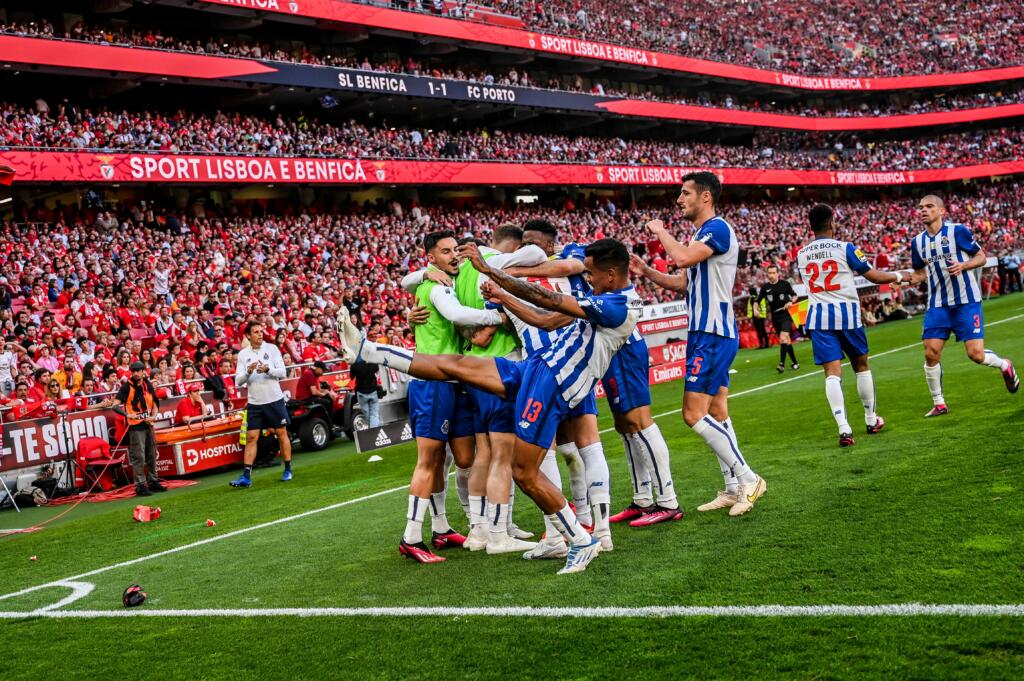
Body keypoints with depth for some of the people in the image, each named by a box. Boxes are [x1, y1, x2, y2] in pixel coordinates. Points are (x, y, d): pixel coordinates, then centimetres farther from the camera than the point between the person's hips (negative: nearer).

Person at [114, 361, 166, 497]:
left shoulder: (148, 386, 10)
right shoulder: (127, 387, -6)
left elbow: (155, 404, 17)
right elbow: (116, 405, -13)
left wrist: (153, 416, -2)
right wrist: (127, 415, -29)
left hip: (148, 425, 6)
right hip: (135, 426, -6)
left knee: (152, 455, 13)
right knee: (138, 457, -8)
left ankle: (153, 482, 25)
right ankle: (140, 486, -5)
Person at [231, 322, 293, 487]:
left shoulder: (272, 348, -1)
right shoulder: (243, 354, 3)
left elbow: (283, 373, -6)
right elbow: (238, 381, -1)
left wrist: (268, 369, -24)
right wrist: (248, 372, -20)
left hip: (274, 400, -1)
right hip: (254, 403, 1)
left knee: (282, 433, 6)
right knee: (251, 438, -2)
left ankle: (288, 470, 19)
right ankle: (246, 476, -3)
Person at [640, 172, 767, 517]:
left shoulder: (717, 228, -14)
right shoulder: (703, 233, 18)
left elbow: (683, 257, -30)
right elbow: (685, 281, 24)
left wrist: (661, 231, -12)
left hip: (713, 335, -10)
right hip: (708, 333, 10)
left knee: (694, 414, -12)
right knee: (716, 414, 11)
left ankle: (748, 479, -6)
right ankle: (734, 489, 15)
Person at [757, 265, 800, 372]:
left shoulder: (785, 284, -5)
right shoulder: (765, 288, 1)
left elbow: (794, 295, 7)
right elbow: (757, 300, 6)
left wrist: (791, 301, -14)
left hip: (786, 315, -4)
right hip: (775, 318, 4)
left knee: (783, 338, -21)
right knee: (787, 340, 13)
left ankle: (782, 364, -23)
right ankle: (795, 362, 25)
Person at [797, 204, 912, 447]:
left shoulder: (801, 255, 7)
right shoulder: (845, 248, -5)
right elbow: (873, 276, 0)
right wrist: (898, 276, 17)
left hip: (818, 316, 2)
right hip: (846, 311, -2)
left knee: (832, 372, -4)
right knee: (861, 365, 17)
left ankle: (843, 428, -17)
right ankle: (871, 420, 28)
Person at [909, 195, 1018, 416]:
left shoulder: (958, 231, -7)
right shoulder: (918, 242, 6)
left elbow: (981, 257, -1)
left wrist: (962, 265, -20)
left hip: (966, 301, -4)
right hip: (938, 305, 4)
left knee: (975, 354, -9)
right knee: (931, 353, -8)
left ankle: (1004, 366, 26)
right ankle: (939, 404, 8)